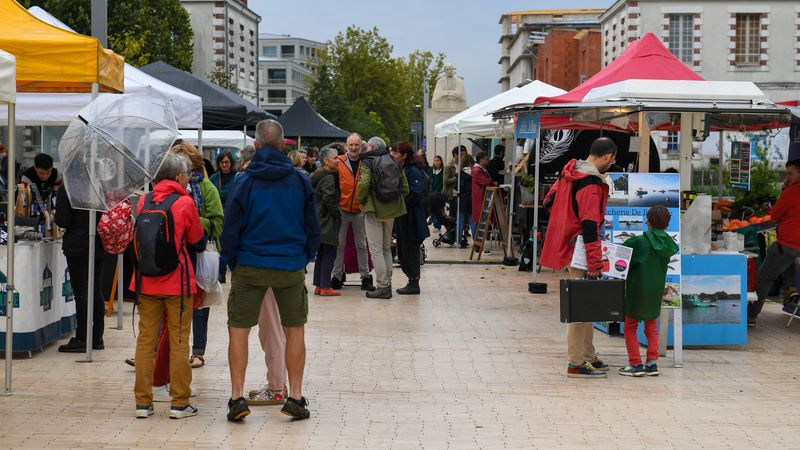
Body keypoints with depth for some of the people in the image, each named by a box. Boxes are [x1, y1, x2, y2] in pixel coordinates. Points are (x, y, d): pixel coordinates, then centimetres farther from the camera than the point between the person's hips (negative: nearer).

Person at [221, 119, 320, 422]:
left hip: (250, 266, -2)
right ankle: (295, 398, 12)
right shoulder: (300, 181, 0)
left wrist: (232, 264, 10)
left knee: (238, 330, 7)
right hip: (291, 266, 2)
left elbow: (230, 229, -2)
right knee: (295, 330, 13)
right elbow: (313, 228, 7)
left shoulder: (245, 182, -5)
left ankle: (237, 397, 1)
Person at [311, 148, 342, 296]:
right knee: (329, 254, -5)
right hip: (328, 221, -9)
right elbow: (328, 199, -23)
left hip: (318, 219, 9)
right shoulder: (328, 177, -15)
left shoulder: (317, 175, 14)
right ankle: (325, 287, -5)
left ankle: (318, 286, 16)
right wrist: (338, 215, -12)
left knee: (321, 254, 13)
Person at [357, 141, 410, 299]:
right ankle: (387, 285, 18)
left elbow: (363, 184, -21)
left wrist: (361, 200, -5)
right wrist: (395, 202, 15)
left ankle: (382, 287, -4)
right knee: (386, 248, 16)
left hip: (374, 210, -5)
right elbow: (405, 189, 5)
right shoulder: (395, 163, 9)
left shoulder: (368, 163, -6)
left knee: (376, 250, -2)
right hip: (391, 211, 5)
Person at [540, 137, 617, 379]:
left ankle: (588, 356, 26)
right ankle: (577, 363, 0)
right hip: (580, 252, -10)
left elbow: (550, 199, 21)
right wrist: (595, 264, -22)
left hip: (566, 245, 10)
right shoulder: (591, 185, -20)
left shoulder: (570, 172, 9)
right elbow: (590, 226, -23)